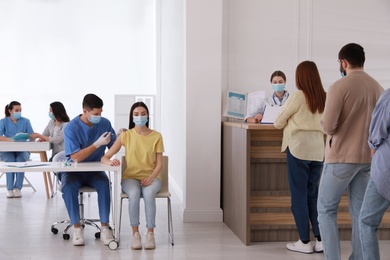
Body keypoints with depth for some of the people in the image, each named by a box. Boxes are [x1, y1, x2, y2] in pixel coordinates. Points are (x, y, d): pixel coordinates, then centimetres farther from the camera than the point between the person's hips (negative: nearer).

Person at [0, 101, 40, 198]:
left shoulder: (25, 121, 7)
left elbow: (32, 135, -3)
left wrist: (37, 135, -27)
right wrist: (10, 139, -32)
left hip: (22, 150, 1)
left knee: (20, 159, -32)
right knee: (10, 160, -33)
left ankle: (18, 188, -32)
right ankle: (9, 189, -33)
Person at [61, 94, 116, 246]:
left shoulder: (105, 123, -3)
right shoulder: (71, 128, -15)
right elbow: (75, 157, -21)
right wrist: (98, 143, -25)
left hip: (95, 171, 2)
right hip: (74, 171, -2)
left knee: (104, 183, -31)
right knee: (68, 186, -34)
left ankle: (104, 228, -27)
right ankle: (77, 228, -21)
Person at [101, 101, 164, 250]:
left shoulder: (156, 136, 2)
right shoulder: (126, 136, 1)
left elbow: (159, 164, 1)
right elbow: (104, 158, -2)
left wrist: (151, 178, -18)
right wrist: (110, 162, -26)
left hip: (151, 177, 0)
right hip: (131, 177, 0)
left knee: (148, 194, -35)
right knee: (134, 193, -35)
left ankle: (150, 233, -27)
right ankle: (135, 234, -27)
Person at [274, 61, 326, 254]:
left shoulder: (297, 97, -10)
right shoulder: (324, 98, 4)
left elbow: (278, 123, -1)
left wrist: (286, 122, 21)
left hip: (298, 148, -5)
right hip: (318, 149, 5)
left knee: (299, 196, 3)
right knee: (313, 195, 14)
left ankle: (305, 242, 6)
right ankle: (321, 239, 10)